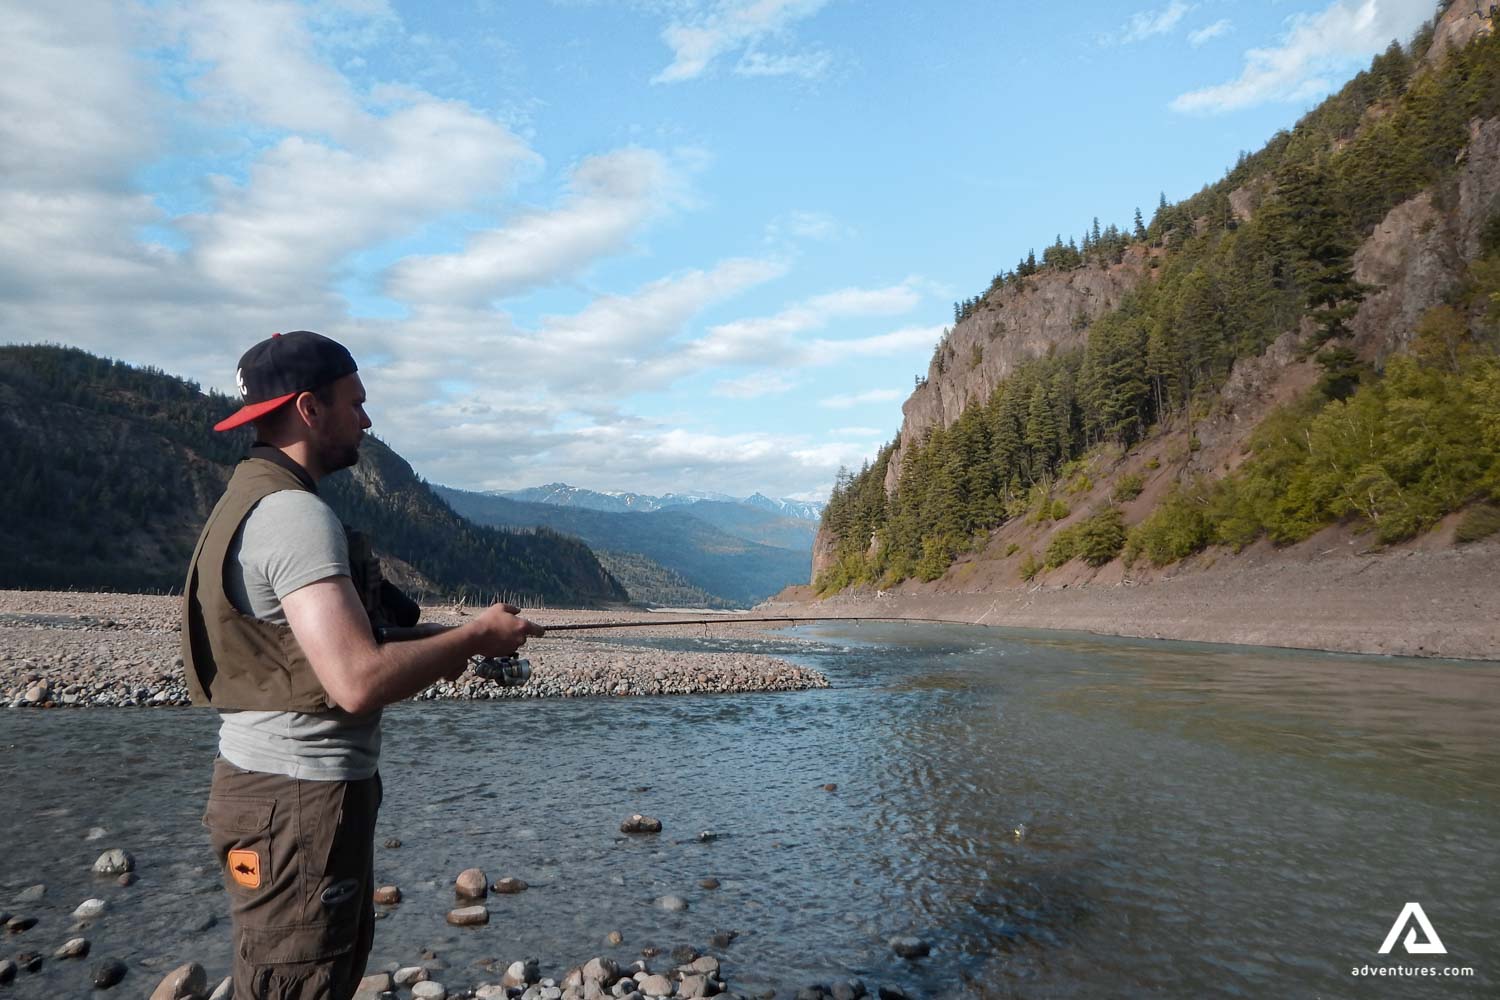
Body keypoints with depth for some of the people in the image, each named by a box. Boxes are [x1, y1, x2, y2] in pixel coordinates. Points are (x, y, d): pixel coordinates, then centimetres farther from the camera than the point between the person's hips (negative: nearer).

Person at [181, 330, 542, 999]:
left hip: (314, 785, 10)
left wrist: (435, 649, 6)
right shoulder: (295, 514, -22)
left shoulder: (255, 498, 12)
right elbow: (358, 682, -30)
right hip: (296, 798, -10)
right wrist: (477, 637, -16)